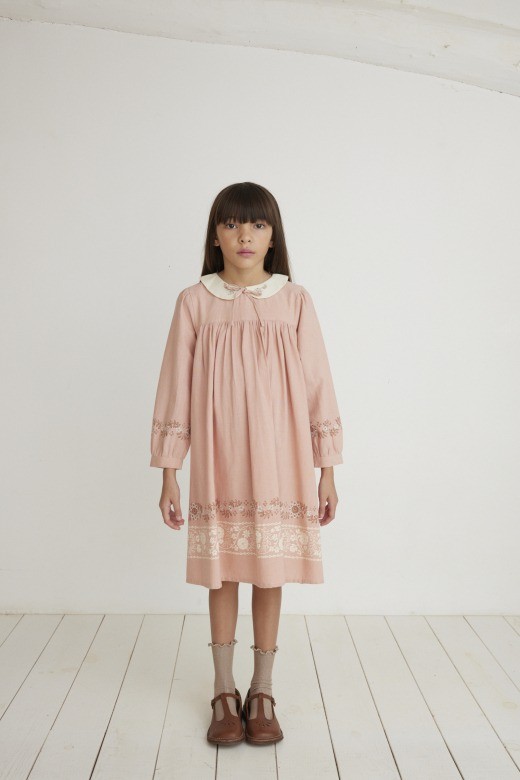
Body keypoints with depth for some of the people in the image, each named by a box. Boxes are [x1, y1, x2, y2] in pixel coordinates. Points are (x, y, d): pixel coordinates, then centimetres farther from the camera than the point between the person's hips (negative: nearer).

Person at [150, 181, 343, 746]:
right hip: (217, 466, 0)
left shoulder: (294, 301, 0)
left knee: (270, 574, 9)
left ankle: (262, 692, 27)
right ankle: (224, 693, 27)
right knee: (221, 574, 9)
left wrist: (327, 471, 1)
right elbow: (175, 389, 2)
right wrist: (168, 473, 1)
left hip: (279, 464, 0)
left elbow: (318, 386, 1)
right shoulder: (195, 302, 1)